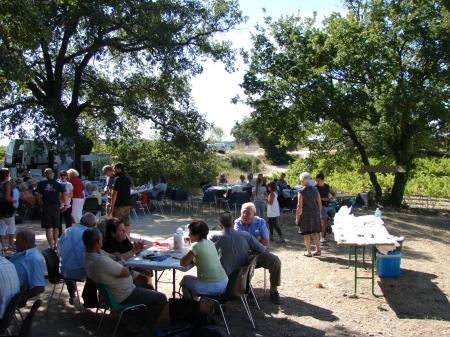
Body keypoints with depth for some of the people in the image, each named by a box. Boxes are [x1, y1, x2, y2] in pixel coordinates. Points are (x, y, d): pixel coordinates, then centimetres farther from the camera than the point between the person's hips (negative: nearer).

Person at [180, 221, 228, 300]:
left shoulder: (196, 246, -13)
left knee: (185, 279, 19)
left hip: (211, 287, -7)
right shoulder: (210, 243, 8)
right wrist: (193, 259, 8)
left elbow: (183, 263, -9)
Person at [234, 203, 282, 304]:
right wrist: (257, 239, -10)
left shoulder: (260, 222, 0)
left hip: (260, 254, 2)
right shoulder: (238, 223, -1)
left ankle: (273, 291, -7)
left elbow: (266, 242, -7)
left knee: (276, 261, -23)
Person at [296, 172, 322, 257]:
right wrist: (320, 213, 17)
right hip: (315, 213, 5)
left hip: (305, 214, -5)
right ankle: (318, 250, 17)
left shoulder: (301, 192, -11)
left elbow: (299, 206, -13)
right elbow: (319, 203, 7)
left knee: (306, 233, 5)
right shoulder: (315, 190, 4)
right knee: (315, 232, 15)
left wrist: (297, 217, -6)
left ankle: (308, 252, 9)